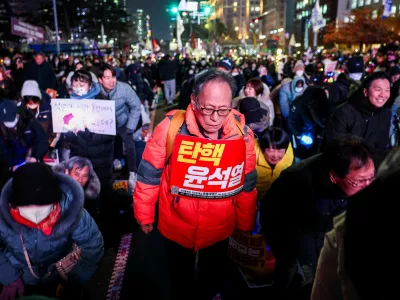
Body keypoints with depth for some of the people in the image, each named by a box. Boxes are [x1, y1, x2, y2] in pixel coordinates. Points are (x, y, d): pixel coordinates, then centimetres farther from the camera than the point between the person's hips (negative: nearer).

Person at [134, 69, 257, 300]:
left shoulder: (242, 133, -16)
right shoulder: (171, 127, -24)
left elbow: (247, 184, -2)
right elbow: (149, 174, -10)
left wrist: (246, 225, 8)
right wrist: (145, 215, 0)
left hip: (220, 229, 2)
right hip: (176, 226, -1)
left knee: (214, 279, 27)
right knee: (179, 279, 25)